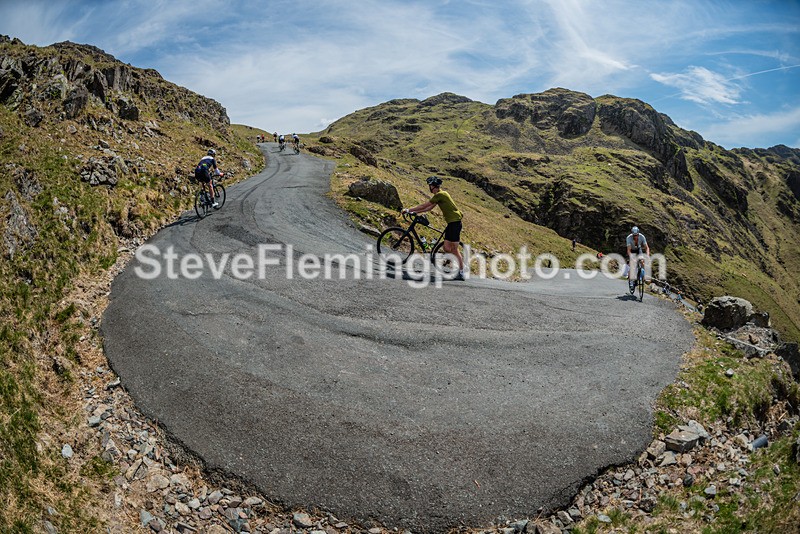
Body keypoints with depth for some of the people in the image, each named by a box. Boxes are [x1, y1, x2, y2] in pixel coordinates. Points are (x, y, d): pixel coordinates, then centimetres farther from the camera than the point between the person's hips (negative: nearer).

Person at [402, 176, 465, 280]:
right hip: (451, 222, 9)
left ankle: (461, 273, -3)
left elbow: (424, 206, -12)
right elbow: (429, 208, 20)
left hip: (455, 222, -9)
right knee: (446, 248, 7)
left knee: (454, 249, -7)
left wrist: (408, 210, -5)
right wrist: (415, 212, 18)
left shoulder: (440, 195, -15)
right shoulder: (440, 195, 16)